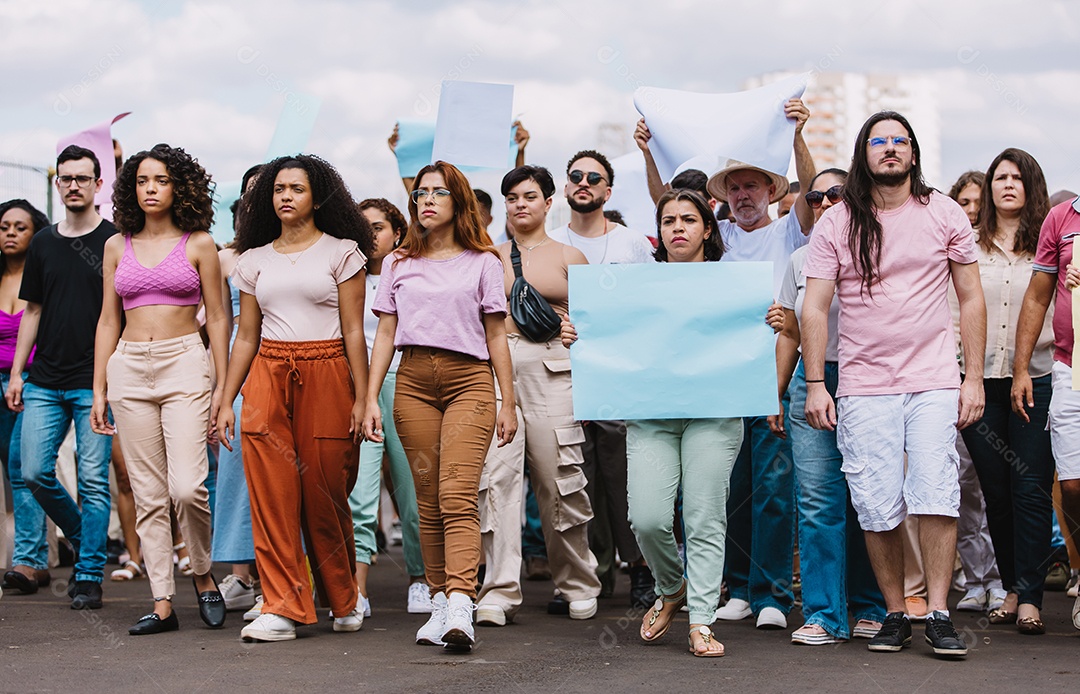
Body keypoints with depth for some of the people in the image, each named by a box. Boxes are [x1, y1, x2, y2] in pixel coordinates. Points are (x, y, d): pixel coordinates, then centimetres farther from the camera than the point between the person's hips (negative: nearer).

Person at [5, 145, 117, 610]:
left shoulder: (113, 241, -1)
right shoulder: (43, 244, 12)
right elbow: (32, 311, 17)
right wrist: (17, 371, 10)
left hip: (94, 382, -4)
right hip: (44, 381, 4)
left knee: (93, 481, -4)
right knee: (34, 472, -1)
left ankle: (89, 575, 4)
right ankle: (83, 539, 23)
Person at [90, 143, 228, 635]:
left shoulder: (198, 244, 3)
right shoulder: (118, 247, 12)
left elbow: (217, 318, 4)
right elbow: (108, 322, 14)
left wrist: (222, 386, -1)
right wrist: (99, 389, 9)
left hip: (184, 364, -3)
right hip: (129, 370, 3)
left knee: (186, 486, -15)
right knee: (148, 495, 2)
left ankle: (203, 575, 10)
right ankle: (162, 604, 5)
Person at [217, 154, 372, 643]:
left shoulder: (341, 252, 4)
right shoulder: (255, 260, 13)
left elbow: (354, 331, 0)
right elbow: (246, 337, 15)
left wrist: (362, 398, -6)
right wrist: (226, 401, 10)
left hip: (325, 376, -3)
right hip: (267, 378, 3)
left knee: (324, 493, 1)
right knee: (272, 493, -6)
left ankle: (344, 599, 21)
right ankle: (283, 608, -3)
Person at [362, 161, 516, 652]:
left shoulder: (482, 262, 9)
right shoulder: (399, 264, 16)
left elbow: (496, 336, 9)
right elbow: (385, 334, 13)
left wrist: (508, 403, 5)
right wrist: (370, 399, 4)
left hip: (469, 381, -3)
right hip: (413, 383, 3)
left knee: (457, 496, -16)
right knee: (428, 502, 2)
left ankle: (460, 608, -26)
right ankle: (439, 602, 6)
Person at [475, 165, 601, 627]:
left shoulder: (569, 257, 13)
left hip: (551, 368, -1)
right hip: (494, 365, 1)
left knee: (559, 478, -1)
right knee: (497, 473, -10)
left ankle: (578, 586, 15)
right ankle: (499, 591, -10)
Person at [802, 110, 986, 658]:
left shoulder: (945, 215, 6)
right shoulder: (836, 224, 4)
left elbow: (971, 299, 9)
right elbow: (814, 308, 4)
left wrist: (973, 378, 3)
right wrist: (814, 385, -3)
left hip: (935, 381, 0)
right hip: (863, 387, 0)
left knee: (936, 494, -12)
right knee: (877, 509, -2)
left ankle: (938, 614, -5)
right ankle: (894, 614, 11)